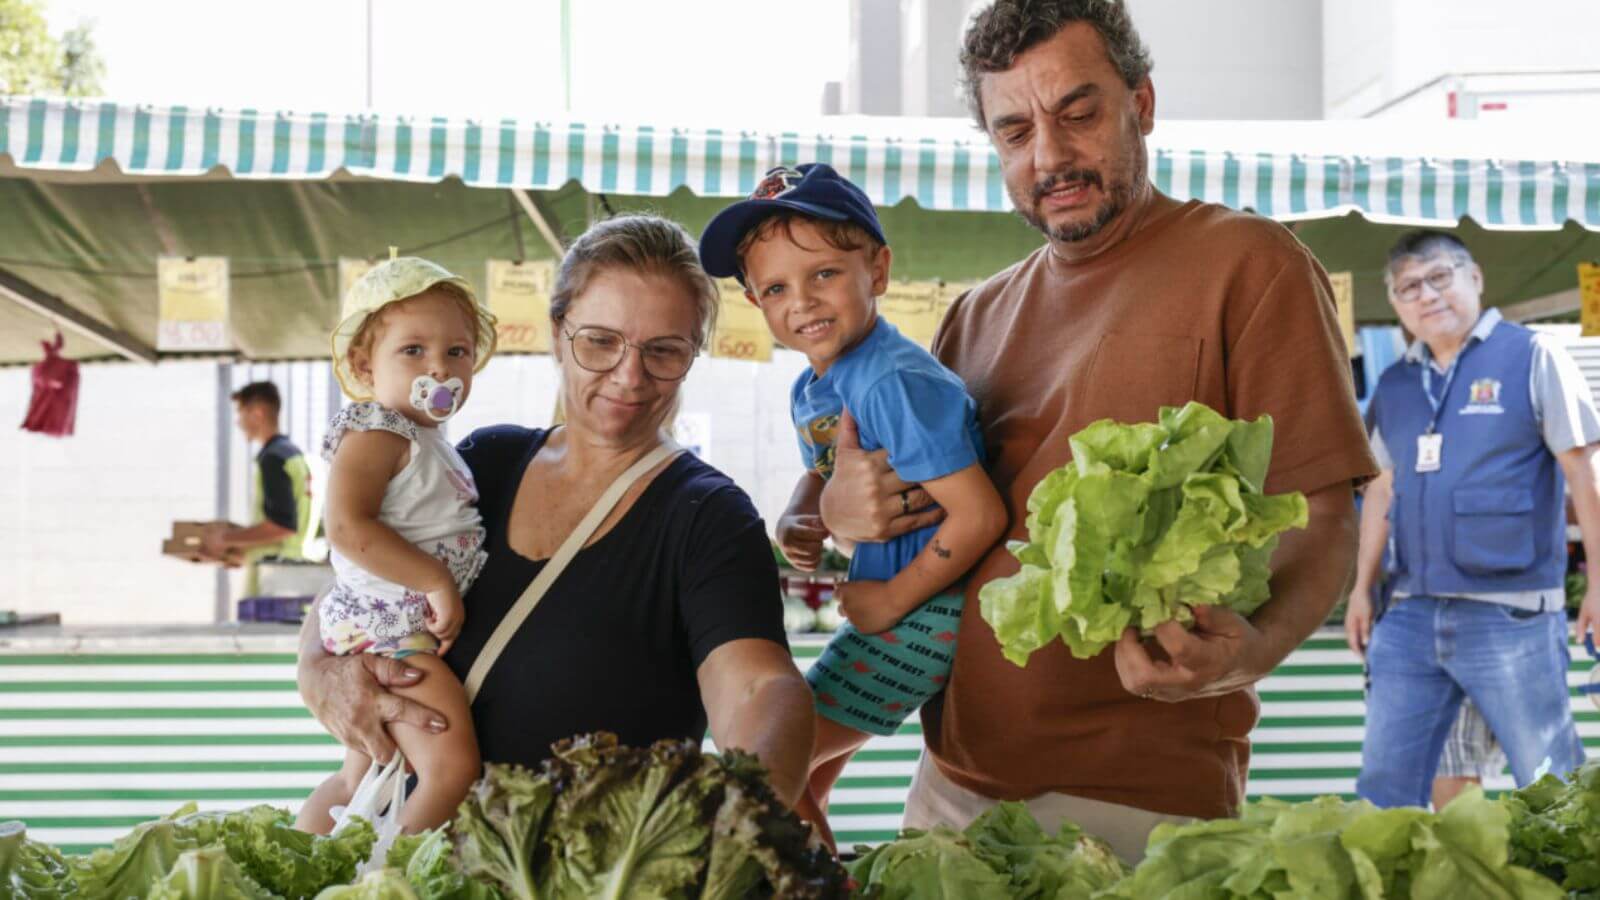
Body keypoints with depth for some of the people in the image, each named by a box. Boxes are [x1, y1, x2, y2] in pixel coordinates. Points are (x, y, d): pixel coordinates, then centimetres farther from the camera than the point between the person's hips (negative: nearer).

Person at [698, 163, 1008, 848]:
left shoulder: (896, 385, -25)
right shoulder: (810, 392, 4)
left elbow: (979, 515, -29)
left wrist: (893, 599, -17)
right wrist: (798, 522, 1)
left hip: (921, 614, -9)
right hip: (882, 610, 9)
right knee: (805, 778, 22)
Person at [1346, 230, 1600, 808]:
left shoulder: (1531, 358, -2)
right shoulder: (1394, 386, 14)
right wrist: (1362, 588, 17)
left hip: (1511, 613, -5)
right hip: (1411, 615, 5)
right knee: (1384, 788, 7)